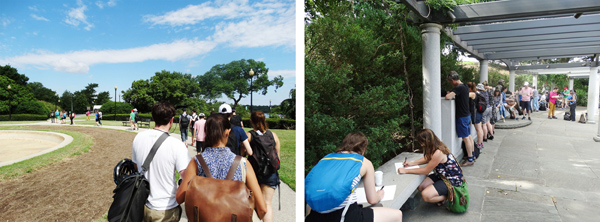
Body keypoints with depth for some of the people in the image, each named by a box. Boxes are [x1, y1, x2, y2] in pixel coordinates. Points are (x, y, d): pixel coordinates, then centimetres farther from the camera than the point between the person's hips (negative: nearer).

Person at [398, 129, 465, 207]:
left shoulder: (438, 153, -31)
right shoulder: (436, 147, -4)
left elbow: (426, 170, -20)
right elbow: (427, 158, 17)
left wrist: (406, 171, -15)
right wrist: (412, 163, 5)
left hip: (452, 180, -9)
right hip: (442, 175, 9)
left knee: (426, 195, -21)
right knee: (420, 186, -5)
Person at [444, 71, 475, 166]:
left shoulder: (459, 88, -22)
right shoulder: (465, 86, 8)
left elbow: (447, 97, -31)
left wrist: (450, 94, -9)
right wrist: (453, 94, 7)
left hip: (462, 117, -9)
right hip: (467, 115, 9)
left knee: (465, 138, -4)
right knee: (469, 135, 18)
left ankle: (470, 160, 2)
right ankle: (472, 154, 29)